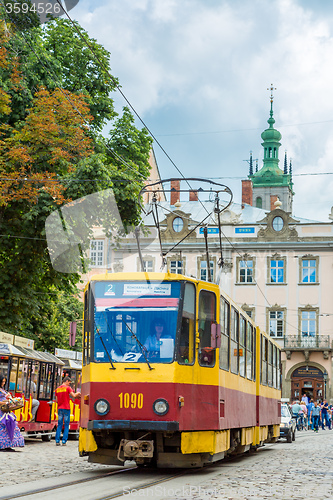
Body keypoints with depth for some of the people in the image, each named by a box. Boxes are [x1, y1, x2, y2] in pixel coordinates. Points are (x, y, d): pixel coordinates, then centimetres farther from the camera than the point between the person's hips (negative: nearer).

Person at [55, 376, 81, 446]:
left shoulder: (57, 389, 11)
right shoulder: (68, 388, -5)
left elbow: (57, 400, 11)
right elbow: (73, 396, -14)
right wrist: (78, 393, 5)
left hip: (60, 408, 5)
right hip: (66, 408, -5)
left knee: (59, 425, 9)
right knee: (66, 426, 1)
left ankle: (57, 441, 3)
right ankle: (64, 441, -4)